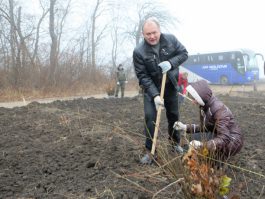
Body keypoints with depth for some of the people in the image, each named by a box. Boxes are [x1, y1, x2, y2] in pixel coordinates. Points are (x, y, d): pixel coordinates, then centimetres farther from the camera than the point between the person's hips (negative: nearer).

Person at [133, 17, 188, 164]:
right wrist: (155, 95, -28)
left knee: (173, 115, 13)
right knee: (150, 117, -13)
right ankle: (150, 151, -2)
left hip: (170, 86, 3)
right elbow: (142, 76, -20)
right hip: (151, 88, -2)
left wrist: (171, 63, -26)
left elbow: (184, 53, -5)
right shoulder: (138, 52, -21)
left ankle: (175, 143, 35)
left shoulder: (171, 39, -13)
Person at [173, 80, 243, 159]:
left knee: (196, 137, -21)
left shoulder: (219, 109, -27)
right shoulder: (205, 106, -3)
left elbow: (224, 139, -32)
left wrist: (203, 144, -44)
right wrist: (185, 127, -4)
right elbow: (204, 128, 7)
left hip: (232, 142, -8)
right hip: (220, 137, 8)